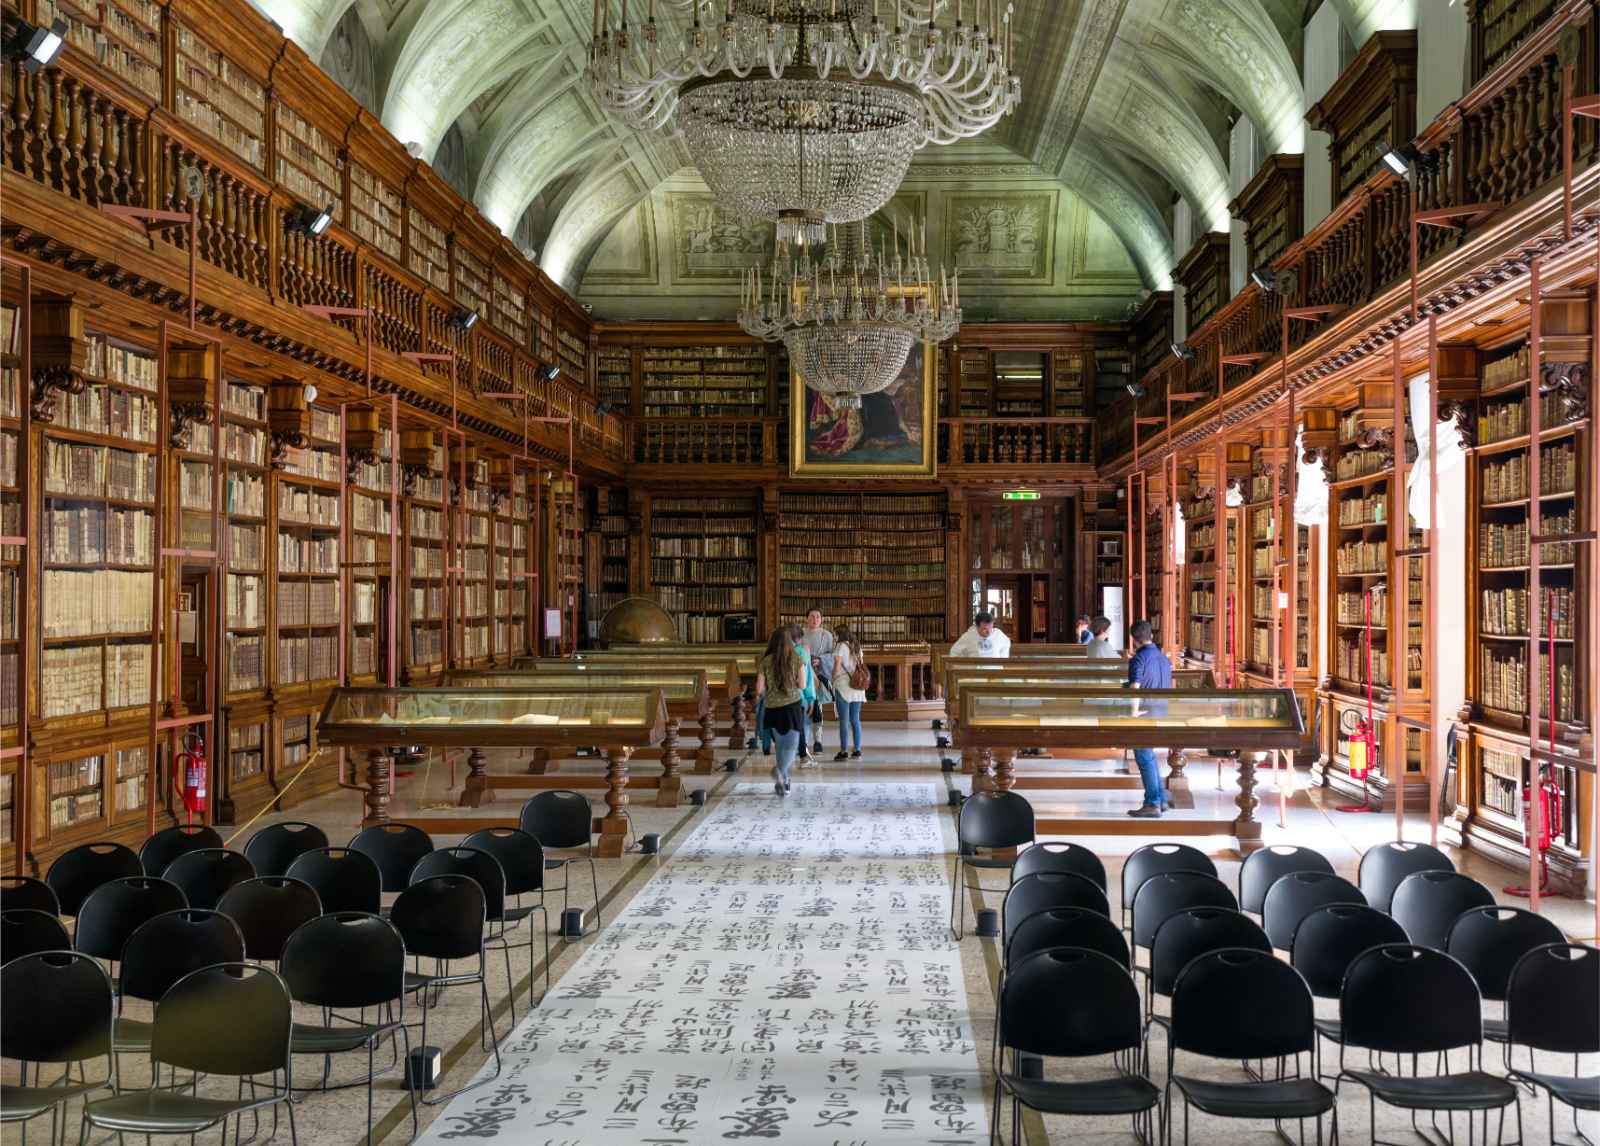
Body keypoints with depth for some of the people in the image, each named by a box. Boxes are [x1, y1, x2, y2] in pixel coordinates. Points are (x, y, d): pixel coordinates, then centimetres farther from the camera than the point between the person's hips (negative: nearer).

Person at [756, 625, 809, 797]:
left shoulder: (765, 661, -1)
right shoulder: (797, 659, -3)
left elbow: (759, 689, -1)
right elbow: (802, 685, -4)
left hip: (772, 708, 2)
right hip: (792, 705, -2)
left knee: (780, 746, 16)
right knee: (791, 745, 2)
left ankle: (784, 782, 19)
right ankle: (780, 770, -26)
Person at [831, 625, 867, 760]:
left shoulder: (841, 646, -5)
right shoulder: (857, 647, 13)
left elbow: (837, 666, -8)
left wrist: (833, 680, 5)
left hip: (843, 685, -6)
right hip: (857, 687, 6)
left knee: (844, 720, -4)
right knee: (855, 720, 9)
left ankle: (844, 751, -5)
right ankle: (857, 750, 9)